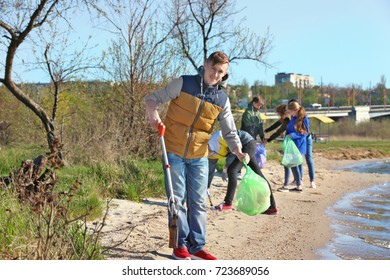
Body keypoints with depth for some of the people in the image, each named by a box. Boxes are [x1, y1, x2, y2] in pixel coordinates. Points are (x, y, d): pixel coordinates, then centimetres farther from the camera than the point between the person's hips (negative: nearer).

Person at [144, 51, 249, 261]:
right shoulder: (183, 84, -9)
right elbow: (153, 98, -5)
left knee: (198, 203, 7)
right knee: (177, 200, 0)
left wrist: (238, 152, -13)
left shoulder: (222, 100, 1)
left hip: (199, 157, 4)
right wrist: (152, 112, -27)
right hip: (174, 153, -3)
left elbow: (230, 132, 4)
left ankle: (197, 247, 17)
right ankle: (180, 245, 12)